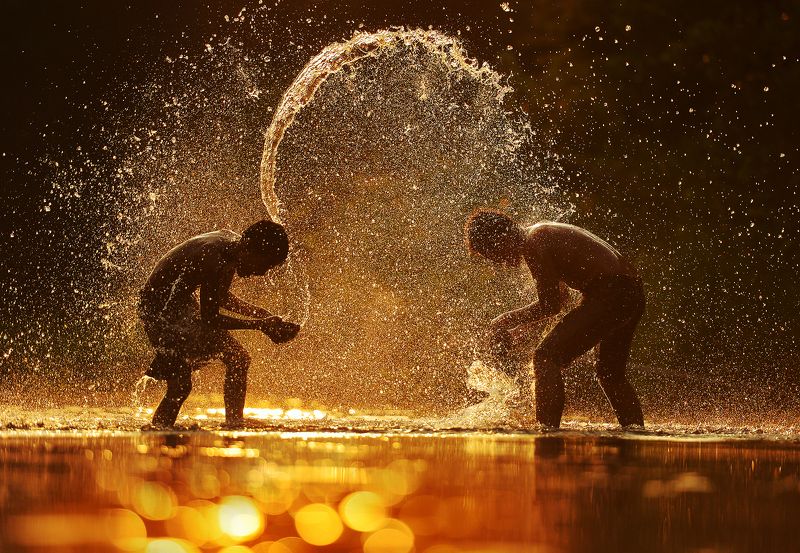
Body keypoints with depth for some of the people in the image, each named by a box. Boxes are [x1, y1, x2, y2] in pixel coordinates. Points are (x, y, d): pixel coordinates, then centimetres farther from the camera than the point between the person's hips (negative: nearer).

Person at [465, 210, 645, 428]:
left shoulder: (534, 244, -13)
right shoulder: (543, 233, 19)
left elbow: (550, 305, -11)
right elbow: (556, 298, 27)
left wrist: (506, 321, 0)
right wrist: (525, 328, 26)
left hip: (610, 294, -11)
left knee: (546, 358, -13)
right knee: (610, 374, 25)